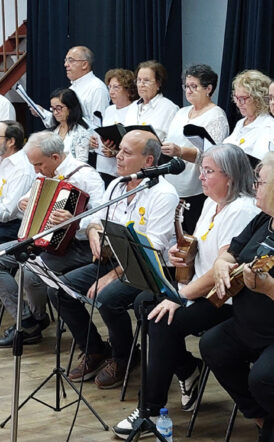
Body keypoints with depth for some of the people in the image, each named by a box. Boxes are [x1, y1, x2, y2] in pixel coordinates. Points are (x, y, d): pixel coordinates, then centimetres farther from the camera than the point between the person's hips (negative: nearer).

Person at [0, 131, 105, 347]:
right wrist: (24, 202, 7)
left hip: (76, 246, -9)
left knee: (32, 271, -32)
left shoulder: (85, 176, -15)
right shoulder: (48, 174, 11)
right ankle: (27, 326, -5)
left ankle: (33, 319, 0)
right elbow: (32, 197, 30)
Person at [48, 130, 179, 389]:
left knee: (107, 297, -33)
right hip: (111, 261, 8)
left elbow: (152, 250, -21)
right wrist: (93, 232, -8)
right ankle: (95, 352, 10)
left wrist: (111, 276, -24)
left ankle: (122, 358, -4)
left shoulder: (163, 194, -15)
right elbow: (96, 219, 19)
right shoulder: (115, 186, 10)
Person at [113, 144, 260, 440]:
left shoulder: (242, 211, -21)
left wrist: (180, 296, -23)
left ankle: (153, 411, -14)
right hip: (201, 288, 10)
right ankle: (188, 369, 11)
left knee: (166, 322, -25)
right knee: (144, 302, -3)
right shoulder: (211, 203, 10)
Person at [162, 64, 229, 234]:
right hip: (172, 188, 7)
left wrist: (180, 151, -32)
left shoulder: (216, 116, -5)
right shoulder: (182, 113, 18)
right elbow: (170, 142, 24)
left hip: (197, 193, -7)